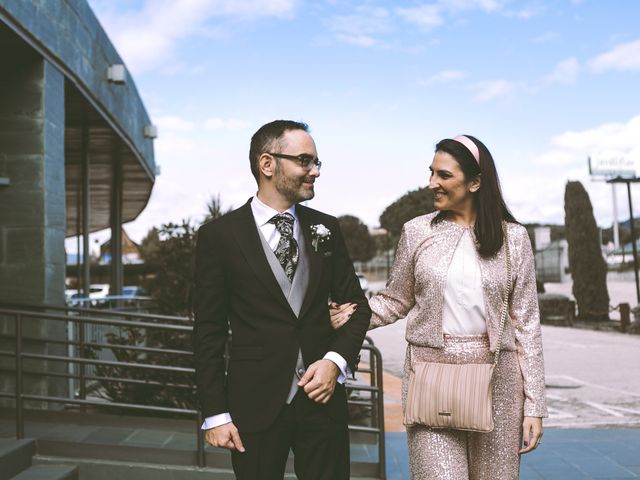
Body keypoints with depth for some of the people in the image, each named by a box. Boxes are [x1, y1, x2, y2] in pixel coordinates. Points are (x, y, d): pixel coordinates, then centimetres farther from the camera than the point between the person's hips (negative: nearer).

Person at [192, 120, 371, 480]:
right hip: (255, 405, -3)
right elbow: (209, 332, -3)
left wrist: (336, 360, -7)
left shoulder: (326, 229, 5)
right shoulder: (219, 235, -5)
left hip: (322, 397, 3)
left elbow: (356, 305, 11)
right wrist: (215, 414, -5)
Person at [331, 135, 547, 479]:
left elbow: (526, 321, 3)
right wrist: (352, 315, -10)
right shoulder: (416, 232, 1)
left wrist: (533, 404, 1)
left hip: (496, 377, 1)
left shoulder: (512, 237, 1)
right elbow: (395, 301, 11)